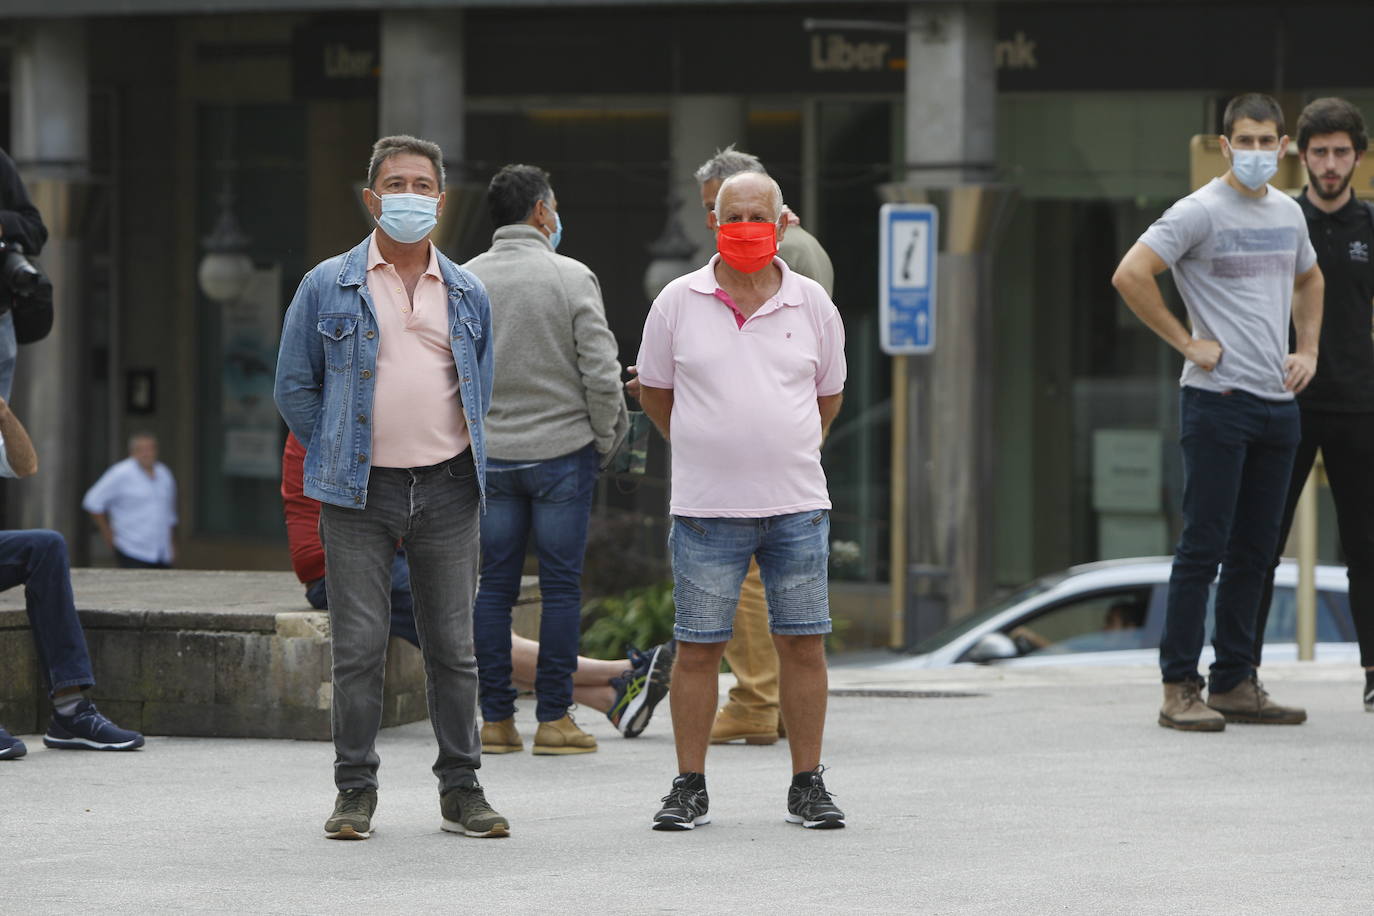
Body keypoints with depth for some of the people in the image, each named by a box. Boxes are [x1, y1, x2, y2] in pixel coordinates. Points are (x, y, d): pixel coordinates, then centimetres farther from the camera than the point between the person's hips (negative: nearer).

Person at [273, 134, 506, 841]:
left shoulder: (468, 295, 11)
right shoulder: (328, 286, 3)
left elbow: (486, 387, 19)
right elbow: (294, 387, 6)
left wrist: (468, 465, 9)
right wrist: (338, 457, 2)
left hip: (447, 491, 2)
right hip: (359, 494, -2)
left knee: (453, 645, 4)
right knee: (358, 645, -2)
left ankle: (461, 789, 10)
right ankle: (355, 793, 5)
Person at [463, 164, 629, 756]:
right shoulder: (571, 278, -7)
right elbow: (601, 373, -10)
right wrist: (606, 440, 4)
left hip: (490, 456, 3)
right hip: (562, 450, -3)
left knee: (494, 584, 7)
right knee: (560, 585, 1)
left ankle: (495, 717, 7)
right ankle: (554, 718, -1)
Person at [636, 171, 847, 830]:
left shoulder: (811, 304, 6)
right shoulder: (679, 302, 2)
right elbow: (654, 392, 14)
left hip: (796, 504, 1)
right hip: (707, 507, -1)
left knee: (803, 645, 2)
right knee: (697, 648, 0)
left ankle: (807, 785, 9)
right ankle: (689, 787, 8)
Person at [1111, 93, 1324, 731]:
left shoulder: (1288, 214, 13)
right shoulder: (1199, 213, -9)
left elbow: (1309, 279, 32)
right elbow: (1130, 276, -17)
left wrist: (1308, 350, 18)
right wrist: (1186, 343, -14)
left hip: (1278, 402, 7)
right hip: (1218, 398, -7)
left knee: (1253, 552, 10)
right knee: (1204, 547, -7)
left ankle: (1235, 685, 16)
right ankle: (1180, 690, -5)